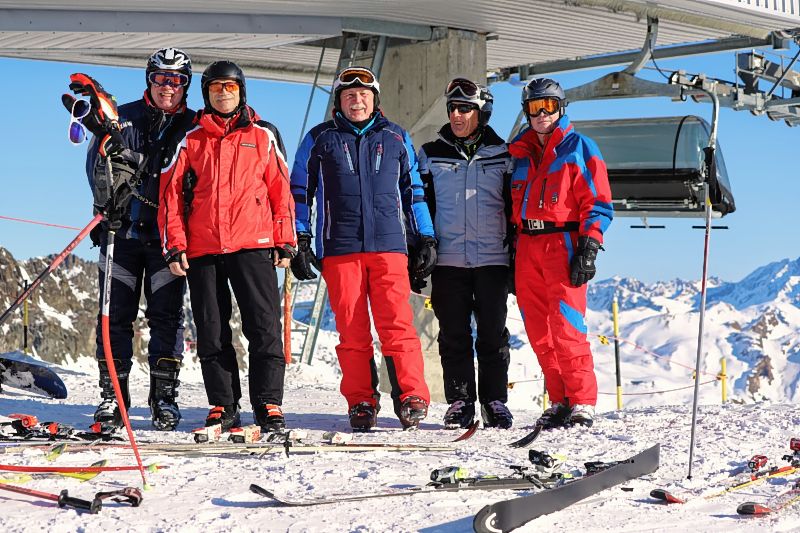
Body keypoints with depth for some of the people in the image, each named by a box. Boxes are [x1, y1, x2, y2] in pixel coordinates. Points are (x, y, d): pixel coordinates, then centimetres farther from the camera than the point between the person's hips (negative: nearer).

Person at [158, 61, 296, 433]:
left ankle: (269, 406, -3)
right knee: (212, 335, 4)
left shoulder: (263, 135, 11)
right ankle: (223, 408, 11)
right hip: (202, 249, 2)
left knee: (264, 329, -7)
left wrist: (285, 242, 3)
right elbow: (170, 194, 10)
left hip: (253, 246, -2)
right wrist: (174, 246, 1)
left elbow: (281, 189, 10)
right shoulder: (191, 140, 13)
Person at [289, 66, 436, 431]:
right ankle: (361, 402, 7)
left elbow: (413, 190, 20)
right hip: (339, 249, 0)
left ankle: (412, 398, -8)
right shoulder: (320, 139, 11)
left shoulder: (395, 138, 14)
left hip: (388, 246, 0)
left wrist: (425, 239, 15)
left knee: (397, 324, -11)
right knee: (352, 331, 0)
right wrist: (299, 242, 5)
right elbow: (300, 191, 13)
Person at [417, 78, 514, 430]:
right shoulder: (431, 155, 9)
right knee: (454, 335, 1)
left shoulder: (501, 156, 7)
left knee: (493, 334, 1)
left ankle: (495, 401, 8)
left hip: (492, 259, -1)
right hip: (448, 259, 1)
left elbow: (513, 209, 10)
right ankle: (460, 402, 7)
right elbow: (420, 206, 10)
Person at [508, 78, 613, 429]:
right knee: (539, 332, 3)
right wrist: (511, 247, 15)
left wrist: (589, 248, -13)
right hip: (527, 246, 6)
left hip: (563, 242, -6)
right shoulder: (520, 152, 20)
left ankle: (582, 403, -7)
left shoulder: (579, 148, 3)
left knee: (567, 327, -12)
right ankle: (559, 400, 10)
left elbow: (598, 203, -2)